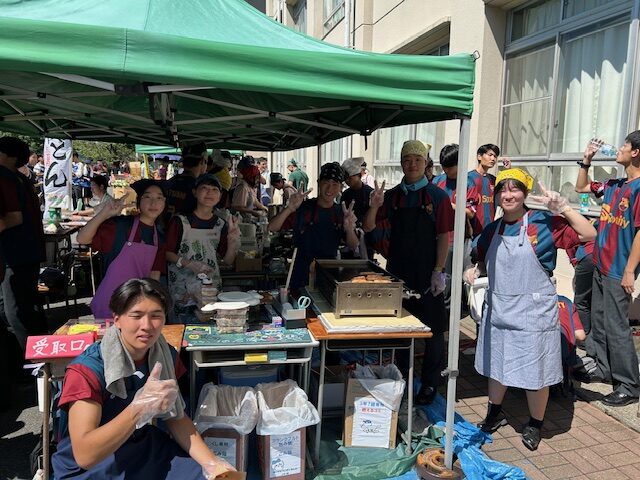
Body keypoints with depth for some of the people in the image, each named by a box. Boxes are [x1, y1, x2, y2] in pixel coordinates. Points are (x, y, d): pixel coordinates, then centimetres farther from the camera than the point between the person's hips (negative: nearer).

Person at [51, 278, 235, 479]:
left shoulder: (165, 356, -7)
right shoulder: (87, 369, -22)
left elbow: (175, 417, 0)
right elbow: (85, 455, -29)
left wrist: (212, 463, -14)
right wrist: (140, 408, -41)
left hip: (145, 450, 4)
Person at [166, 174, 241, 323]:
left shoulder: (220, 225, 7)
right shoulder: (180, 221, -6)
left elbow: (228, 260, 8)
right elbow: (167, 253, -5)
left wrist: (233, 240, -8)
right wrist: (189, 264, -18)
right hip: (184, 292, -4)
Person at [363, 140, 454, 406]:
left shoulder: (437, 196, -4)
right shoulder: (392, 196, 6)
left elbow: (444, 236, -6)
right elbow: (369, 228, 4)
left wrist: (438, 272, -12)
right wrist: (374, 206, -15)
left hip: (427, 275, -3)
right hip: (397, 272, 4)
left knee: (432, 329, 5)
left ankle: (430, 383, 22)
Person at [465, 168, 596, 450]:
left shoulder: (544, 223, -10)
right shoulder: (492, 231, 4)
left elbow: (589, 235, -16)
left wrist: (563, 207, -23)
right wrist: (476, 271, 0)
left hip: (533, 311, -4)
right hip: (498, 308, 5)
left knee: (535, 372, 8)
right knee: (496, 365, 19)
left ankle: (535, 425, 31)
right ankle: (495, 413, 41)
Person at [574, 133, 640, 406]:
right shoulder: (614, 185, 10)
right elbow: (581, 188, 26)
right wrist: (586, 161, 13)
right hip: (601, 266, 8)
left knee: (616, 327, -3)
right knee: (598, 322, 16)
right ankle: (604, 369, 31)